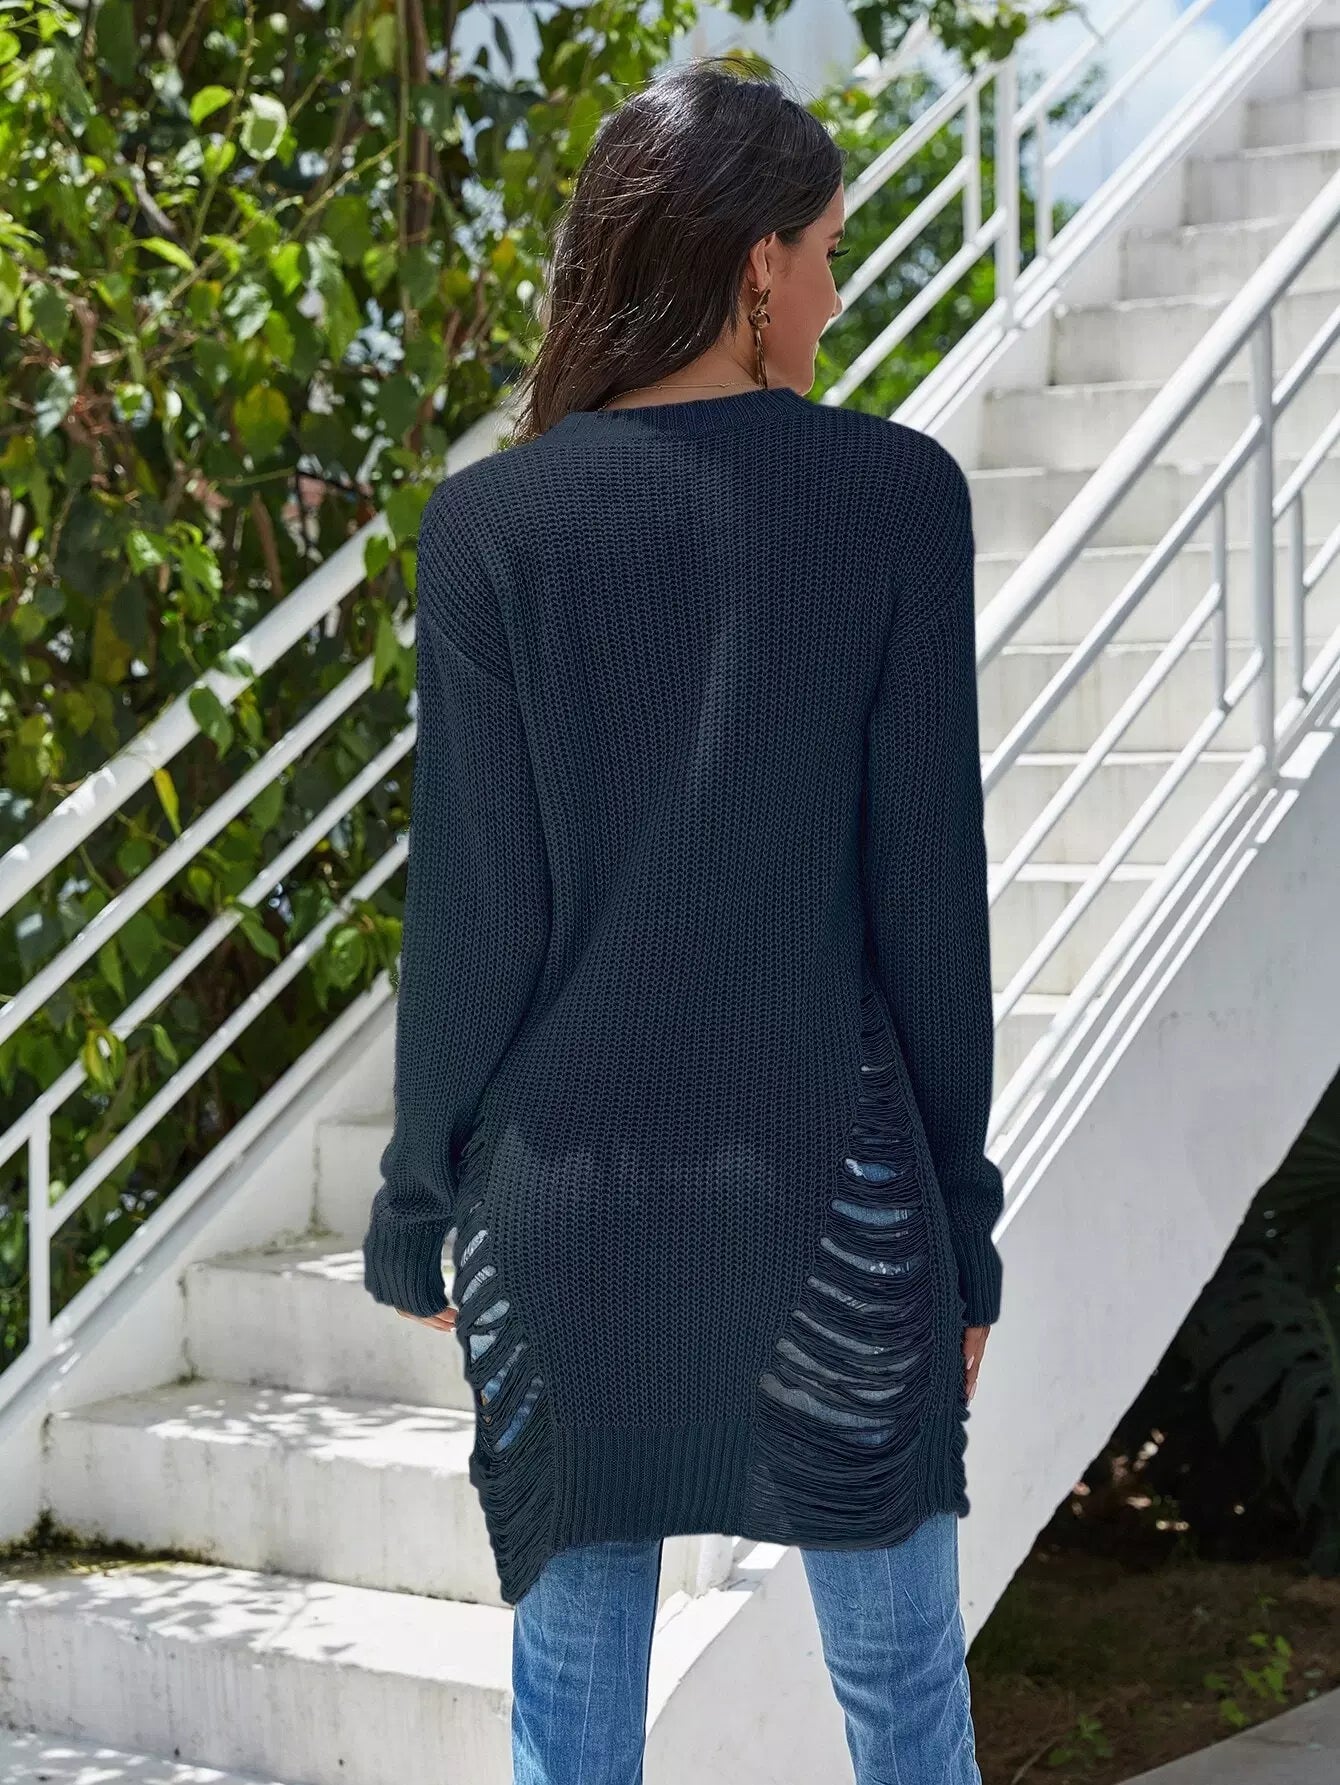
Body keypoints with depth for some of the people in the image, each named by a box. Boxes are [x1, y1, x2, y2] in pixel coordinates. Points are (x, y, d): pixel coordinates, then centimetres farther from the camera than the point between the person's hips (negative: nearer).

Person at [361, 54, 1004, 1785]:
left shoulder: (489, 523, -4)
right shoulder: (895, 494, -5)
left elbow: (472, 911, -3)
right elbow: (929, 883, -4)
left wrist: (417, 1203, 8)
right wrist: (963, 1216, 5)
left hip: (562, 1196, 1)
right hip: (828, 1184, -1)